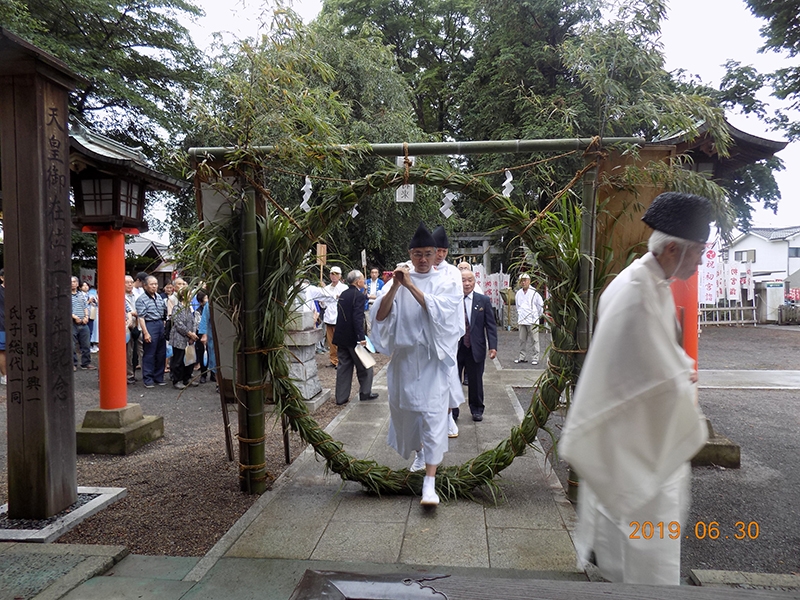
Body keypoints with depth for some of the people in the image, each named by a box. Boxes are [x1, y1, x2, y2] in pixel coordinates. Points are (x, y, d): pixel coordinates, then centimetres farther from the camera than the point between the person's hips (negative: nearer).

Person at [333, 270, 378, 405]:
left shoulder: (343, 294, 9)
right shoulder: (358, 295, -15)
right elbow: (358, 318, -23)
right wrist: (361, 337, -23)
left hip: (341, 336, 7)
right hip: (352, 337, -7)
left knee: (344, 366, 11)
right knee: (364, 366, 10)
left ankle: (341, 397, 13)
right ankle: (365, 393, 19)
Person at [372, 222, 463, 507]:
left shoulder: (446, 283, 1)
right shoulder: (398, 281, 4)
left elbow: (438, 311, -18)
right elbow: (380, 315, -8)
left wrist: (410, 285, -22)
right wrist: (395, 286, -20)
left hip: (433, 357, -3)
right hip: (404, 356, 3)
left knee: (433, 413, -9)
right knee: (405, 408, 15)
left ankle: (430, 481, -8)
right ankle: (419, 451, 45)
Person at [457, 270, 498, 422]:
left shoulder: (484, 300, 1)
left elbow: (491, 325, 1)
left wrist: (493, 346, -7)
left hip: (475, 348, 1)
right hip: (454, 348, 0)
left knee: (475, 381, 12)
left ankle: (477, 409, 30)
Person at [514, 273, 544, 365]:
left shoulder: (534, 292, -5)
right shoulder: (518, 293, 10)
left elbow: (541, 305, 3)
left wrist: (538, 316, 8)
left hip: (532, 321, -5)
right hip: (522, 320, 5)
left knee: (534, 340, -1)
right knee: (522, 340, 9)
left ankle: (535, 358, 4)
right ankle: (522, 357, 17)